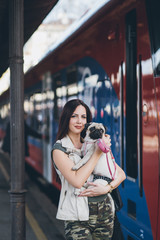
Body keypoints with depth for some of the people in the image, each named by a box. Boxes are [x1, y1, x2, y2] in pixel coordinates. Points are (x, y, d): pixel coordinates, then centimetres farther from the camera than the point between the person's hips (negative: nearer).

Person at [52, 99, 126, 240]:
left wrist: (107, 188, -11)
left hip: (104, 212, 5)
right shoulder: (59, 149, -4)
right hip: (77, 216, -4)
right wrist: (98, 152, -14)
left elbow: (121, 174, 9)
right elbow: (77, 181, -19)